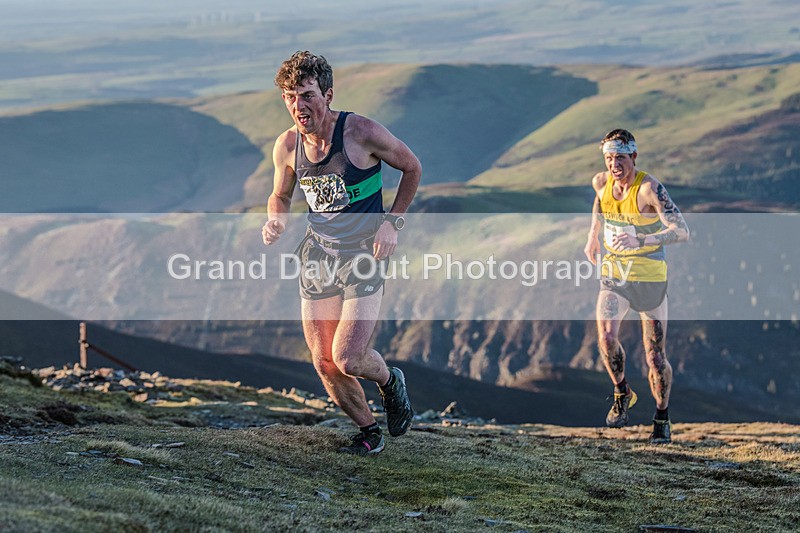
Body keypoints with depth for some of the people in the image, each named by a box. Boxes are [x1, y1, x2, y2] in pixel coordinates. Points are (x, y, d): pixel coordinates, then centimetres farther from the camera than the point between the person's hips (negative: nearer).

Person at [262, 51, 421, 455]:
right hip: (318, 255, 4)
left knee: (348, 359, -15)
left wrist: (392, 222, -8)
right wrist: (275, 221, -8)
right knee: (324, 365, 1)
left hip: (363, 253, -4)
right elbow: (280, 196, 15)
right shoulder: (287, 146, -3)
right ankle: (368, 431, 25)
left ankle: (389, 382, 21)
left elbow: (412, 168, 0)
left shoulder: (361, 132, -16)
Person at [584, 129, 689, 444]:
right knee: (606, 338, -20)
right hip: (613, 275, 3)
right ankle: (622, 394, 7)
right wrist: (593, 234, 21)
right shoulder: (601, 182, -3)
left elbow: (681, 232, -30)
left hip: (650, 278, -3)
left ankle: (662, 418, 20)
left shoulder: (649, 188, -20)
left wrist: (640, 241, -42)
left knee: (654, 356, -1)